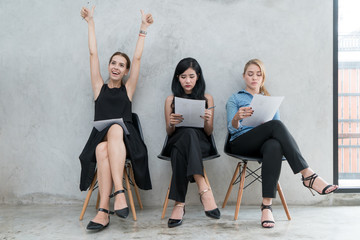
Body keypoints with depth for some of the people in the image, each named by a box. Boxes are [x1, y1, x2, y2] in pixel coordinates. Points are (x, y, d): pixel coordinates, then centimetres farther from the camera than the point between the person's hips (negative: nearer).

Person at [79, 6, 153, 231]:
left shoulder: (127, 89, 18)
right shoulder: (100, 88, 20)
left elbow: (137, 57, 15)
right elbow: (93, 53, 19)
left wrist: (144, 28, 16)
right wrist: (91, 22, 21)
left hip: (125, 141, -1)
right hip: (100, 139, 1)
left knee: (115, 128, -37)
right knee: (102, 150, -36)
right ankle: (109, 204, -42)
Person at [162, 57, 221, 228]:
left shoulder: (207, 99, 14)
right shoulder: (171, 100, 15)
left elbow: (209, 132, 9)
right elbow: (169, 133, 13)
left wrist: (207, 120, -14)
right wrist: (171, 124, -12)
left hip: (200, 144, 0)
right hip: (176, 142, 1)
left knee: (179, 150, -38)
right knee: (188, 133, -39)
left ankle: (179, 203, -44)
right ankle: (204, 189, -48)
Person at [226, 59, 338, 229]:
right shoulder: (235, 99, 18)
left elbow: (277, 125, 16)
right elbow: (232, 129, 4)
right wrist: (237, 117, -20)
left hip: (265, 142, 2)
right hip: (241, 143, -2)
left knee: (274, 146, -39)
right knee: (276, 125, -33)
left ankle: (267, 205, -46)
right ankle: (307, 175, -37)